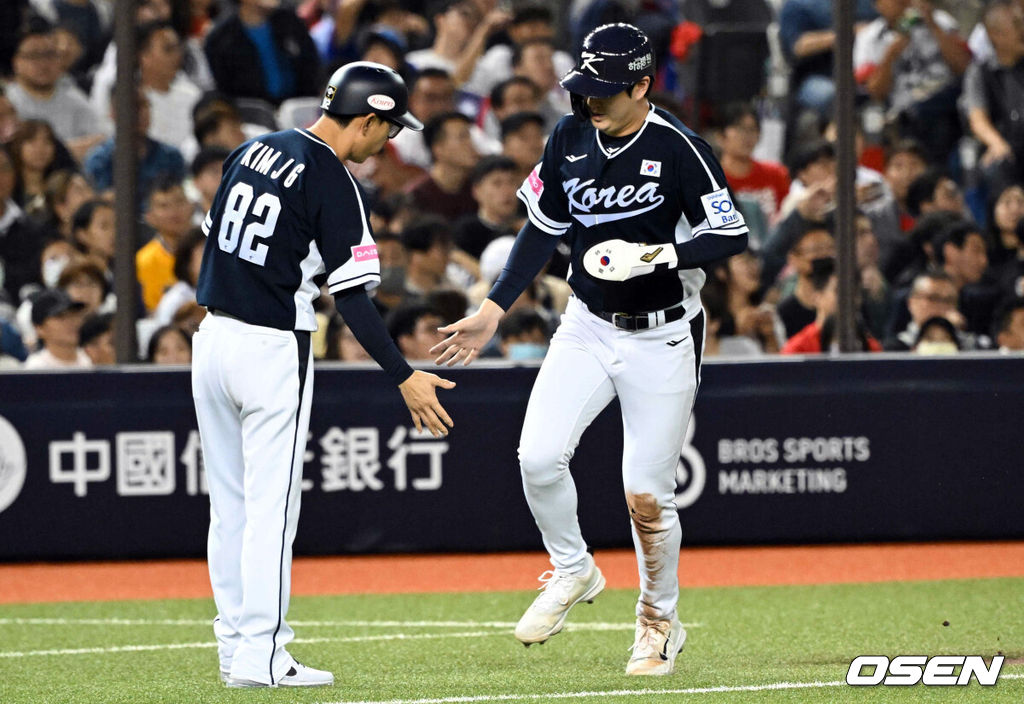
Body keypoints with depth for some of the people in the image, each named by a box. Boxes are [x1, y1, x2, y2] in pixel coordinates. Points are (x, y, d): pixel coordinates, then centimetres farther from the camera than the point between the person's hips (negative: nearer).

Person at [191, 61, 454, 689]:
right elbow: (351, 298, -18)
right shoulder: (335, 186, -14)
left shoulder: (254, 150, 8)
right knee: (271, 503, -3)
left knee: (230, 499, 12)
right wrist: (404, 378, -16)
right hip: (272, 352, -7)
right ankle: (261, 656, -5)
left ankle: (237, 642, 15)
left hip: (213, 335, 7)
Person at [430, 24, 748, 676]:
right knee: (538, 456, -16)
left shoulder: (678, 149, -16)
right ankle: (573, 572, 11)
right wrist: (494, 311, 6)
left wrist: (652, 256, -28)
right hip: (587, 327, 4)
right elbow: (544, 229, 11)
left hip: (662, 339, -4)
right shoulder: (570, 138, 0)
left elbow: (732, 237, -15)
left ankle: (659, 622, 21)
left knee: (646, 498, -3)